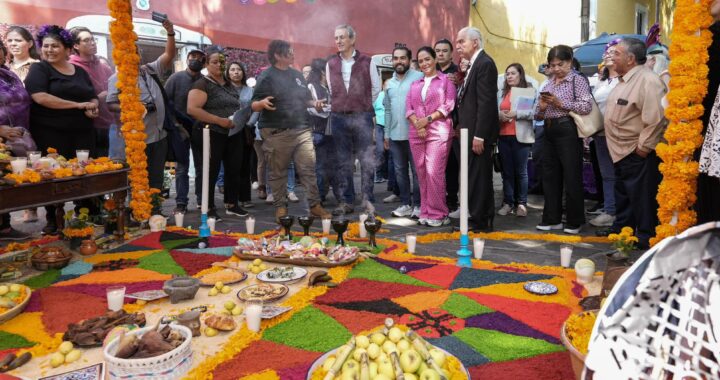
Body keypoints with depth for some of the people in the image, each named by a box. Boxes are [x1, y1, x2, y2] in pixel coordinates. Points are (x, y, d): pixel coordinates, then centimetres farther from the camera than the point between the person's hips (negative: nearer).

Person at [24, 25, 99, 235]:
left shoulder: (80, 71, 16)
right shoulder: (39, 69, 0)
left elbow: (93, 98, 19)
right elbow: (40, 97, -15)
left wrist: (93, 108, -6)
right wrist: (78, 104, -17)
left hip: (82, 132, 4)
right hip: (51, 134, -4)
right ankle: (53, 220, 10)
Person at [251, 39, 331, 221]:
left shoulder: (297, 74, 15)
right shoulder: (267, 77, -5)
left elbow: (306, 98, 23)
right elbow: (254, 105, -8)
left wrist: (314, 103, 1)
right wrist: (263, 103, -30)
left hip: (302, 130, 5)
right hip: (276, 133, -5)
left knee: (309, 169, 1)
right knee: (278, 173, 4)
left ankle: (315, 205, 7)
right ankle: (281, 207, 15)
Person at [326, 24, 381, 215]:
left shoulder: (367, 61, 1)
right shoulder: (331, 64, 9)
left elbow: (376, 88, 7)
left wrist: (363, 106, 10)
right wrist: (340, 106, 12)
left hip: (362, 117, -3)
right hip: (339, 117, 3)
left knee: (367, 160, -4)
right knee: (343, 162, 6)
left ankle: (367, 200, 3)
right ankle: (346, 201, 13)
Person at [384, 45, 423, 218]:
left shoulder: (419, 77, -6)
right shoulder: (389, 83, 14)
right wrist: (386, 134, 15)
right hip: (395, 135, 6)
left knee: (417, 171, 1)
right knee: (400, 171, 11)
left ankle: (418, 205, 9)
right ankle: (405, 204, 20)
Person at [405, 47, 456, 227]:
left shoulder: (446, 80, 7)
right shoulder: (415, 84, 21)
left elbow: (449, 105, -4)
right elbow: (409, 108, 12)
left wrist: (428, 119, -12)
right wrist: (417, 124, -7)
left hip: (438, 132, -5)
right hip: (416, 134, 5)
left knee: (434, 172, -13)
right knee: (422, 173, 4)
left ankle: (437, 214, -5)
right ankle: (425, 212, 10)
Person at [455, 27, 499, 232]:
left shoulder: (485, 63, -12)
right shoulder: (474, 64, 17)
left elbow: (486, 102, -19)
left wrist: (479, 136, -21)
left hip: (480, 132, -10)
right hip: (472, 131, 10)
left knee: (478, 177, -3)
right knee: (477, 176, 14)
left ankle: (479, 221, 6)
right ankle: (482, 219, 23)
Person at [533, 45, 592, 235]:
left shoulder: (577, 80, -1)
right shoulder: (548, 84, 18)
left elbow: (587, 106, -13)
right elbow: (538, 115, 19)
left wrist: (560, 103, -15)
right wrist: (541, 108, -3)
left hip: (568, 130, -7)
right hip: (549, 131, 7)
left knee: (572, 177, -2)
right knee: (550, 176, 10)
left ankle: (575, 221, 9)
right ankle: (552, 219, 19)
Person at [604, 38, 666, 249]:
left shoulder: (647, 81, -19)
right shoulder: (624, 80, 13)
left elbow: (655, 119, -26)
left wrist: (643, 147, -22)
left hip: (638, 154, -10)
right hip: (622, 152, 10)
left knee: (641, 196, 0)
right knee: (622, 193, 20)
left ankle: (645, 237, 13)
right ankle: (621, 229, 35)